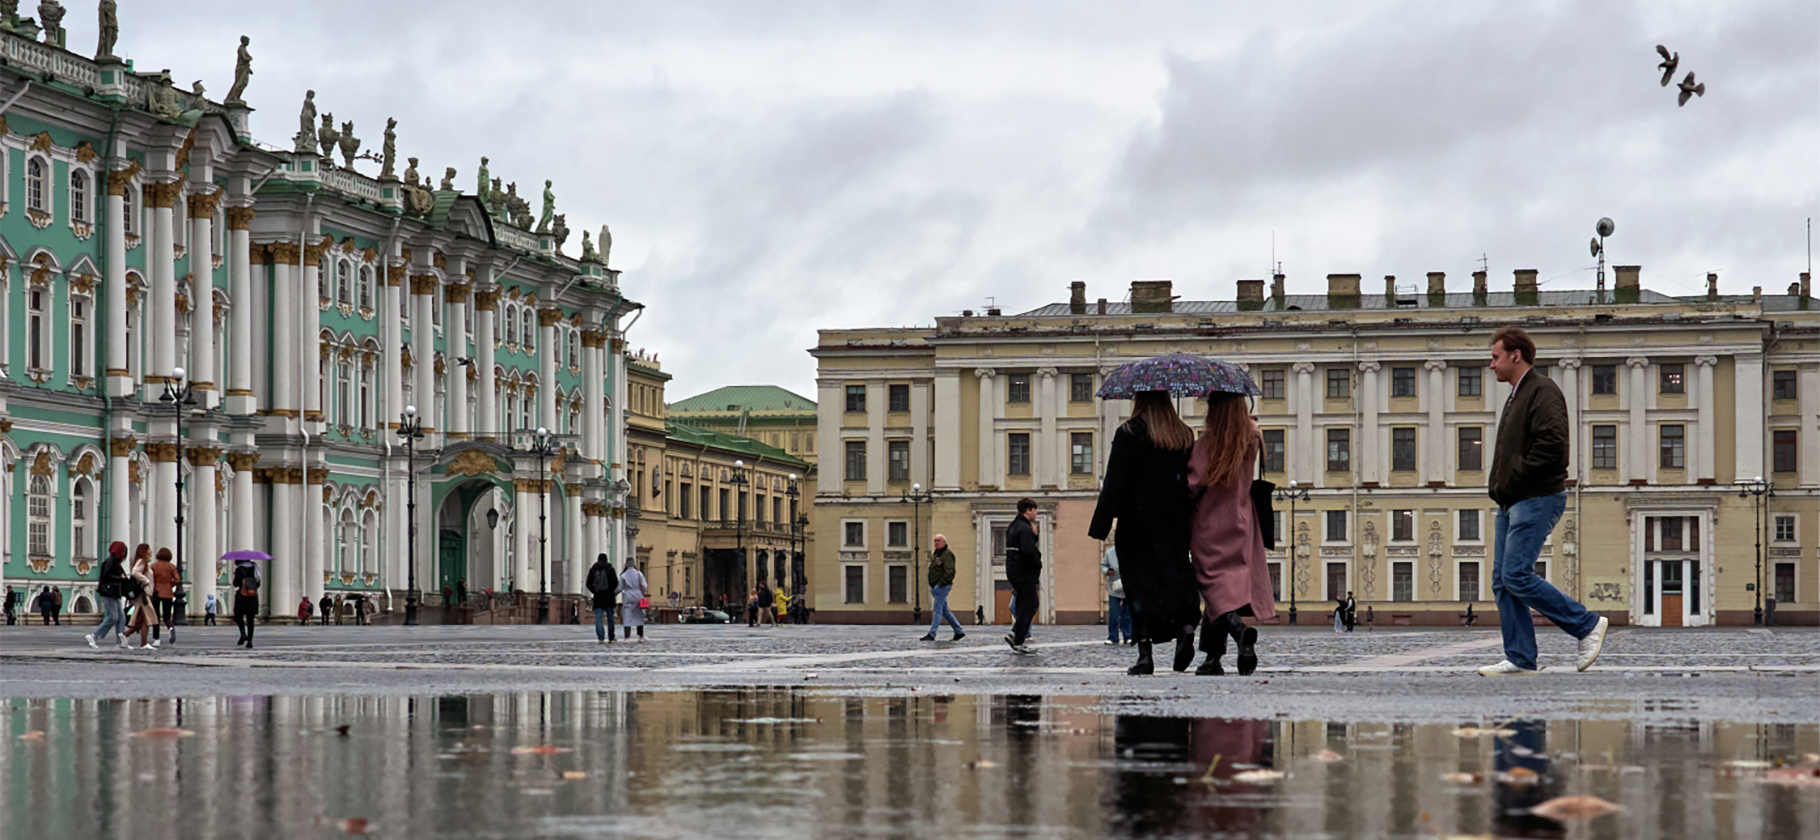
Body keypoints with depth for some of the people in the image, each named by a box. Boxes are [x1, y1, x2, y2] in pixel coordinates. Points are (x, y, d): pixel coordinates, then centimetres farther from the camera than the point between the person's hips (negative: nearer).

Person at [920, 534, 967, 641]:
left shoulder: (947, 554, -12)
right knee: (945, 610, 12)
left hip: (942, 587, -10)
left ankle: (931, 634, -12)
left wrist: (939, 585, -23)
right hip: (936, 587, 10)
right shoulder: (935, 553, 16)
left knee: (937, 609, -11)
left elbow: (949, 572, -20)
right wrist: (933, 586, 15)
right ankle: (959, 632, 18)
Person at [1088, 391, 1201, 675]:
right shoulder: (1185, 435, 7)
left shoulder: (1129, 434, -7)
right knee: (1176, 575, 9)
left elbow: (1114, 483, -9)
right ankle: (1186, 626, -18)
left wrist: (1101, 525, -7)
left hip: (1138, 522, -4)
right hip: (1175, 524, 4)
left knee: (1140, 581, 0)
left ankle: (1145, 654, -2)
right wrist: (1187, 519, 16)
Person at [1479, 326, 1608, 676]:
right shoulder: (1516, 397, 22)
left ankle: (1587, 624, -5)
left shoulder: (1543, 392, -10)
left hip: (1537, 500, -10)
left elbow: (1552, 445, -22)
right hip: (1511, 503, 10)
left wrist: (1513, 481, -17)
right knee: (1502, 581, 4)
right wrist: (1497, 482, 14)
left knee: (1517, 576, -16)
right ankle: (1520, 658, 5)